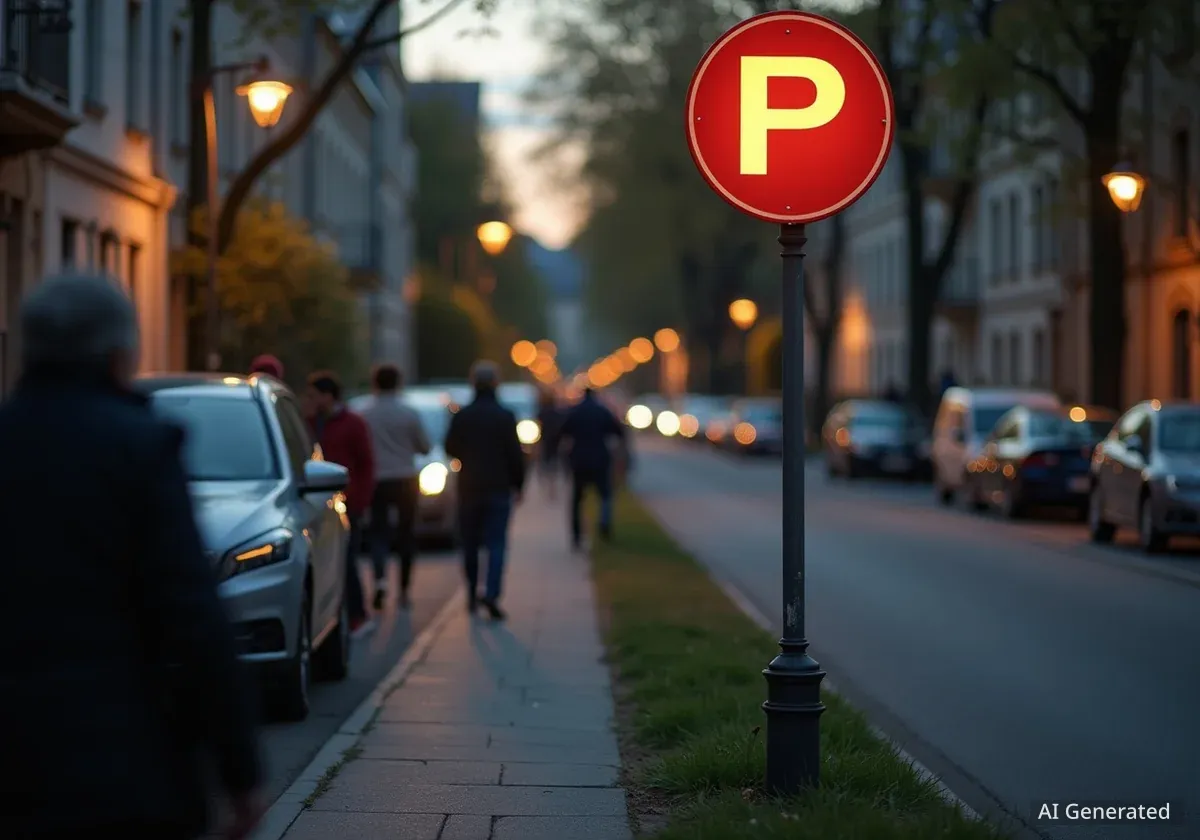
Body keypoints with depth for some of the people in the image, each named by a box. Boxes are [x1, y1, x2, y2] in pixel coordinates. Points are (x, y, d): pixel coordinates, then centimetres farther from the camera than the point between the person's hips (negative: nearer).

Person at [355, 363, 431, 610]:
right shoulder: (409, 414, -7)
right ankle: (404, 589, 13)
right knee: (406, 534, 11)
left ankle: (380, 578, -20)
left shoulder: (362, 413, -7)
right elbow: (425, 447, 1)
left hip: (375, 481, 0)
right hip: (405, 480, 0)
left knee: (378, 532, 5)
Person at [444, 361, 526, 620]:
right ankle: (491, 593, -19)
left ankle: (472, 594, 19)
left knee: (470, 543, 13)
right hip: (499, 489, -2)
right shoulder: (505, 417, -9)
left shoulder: (461, 416, -3)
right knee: (496, 543, -2)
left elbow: (450, 448, 7)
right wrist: (518, 484, 4)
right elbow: (516, 455, -8)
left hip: (468, 488, 2)